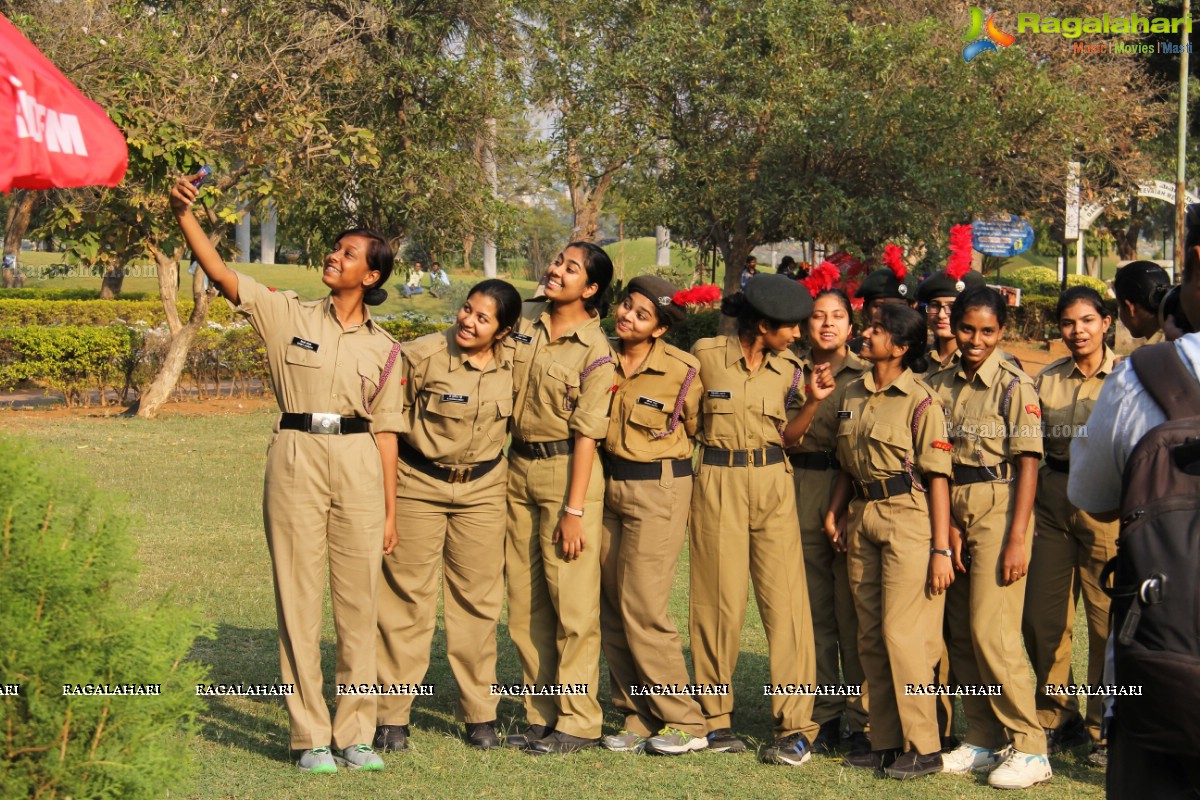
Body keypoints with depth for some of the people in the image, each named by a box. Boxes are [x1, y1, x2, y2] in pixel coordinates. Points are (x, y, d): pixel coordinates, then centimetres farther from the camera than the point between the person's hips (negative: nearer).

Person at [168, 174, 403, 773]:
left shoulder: (382, 347, 9)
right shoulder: (289, 316, 4)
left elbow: (385, 431, 10)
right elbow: (220, 274, -6)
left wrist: (390, 510, 7)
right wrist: (184, 213, -20)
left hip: (359, 467, 2)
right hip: (296, 460, -1)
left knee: (359, 603, 4)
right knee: (298, 600, 0)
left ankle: (355, 733, 15)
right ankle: (310, 736, 8)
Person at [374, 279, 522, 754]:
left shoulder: (512, 366, -2)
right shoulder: (422, 355, -14)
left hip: (482, 489, 4)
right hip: (418, 484, -3)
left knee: (478, 599, 8)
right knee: (406, 597, -1)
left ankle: (480, 714, 18)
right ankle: (392, 716, 6)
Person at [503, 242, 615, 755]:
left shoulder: (594, 351, -12)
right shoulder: (524, 320, 6)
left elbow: (586, 433, -14)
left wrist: (573, 509, -17)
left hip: (565, 468, -7)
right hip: (518, 467, 7)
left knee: (572, 601, -4)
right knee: (525, 602, 10)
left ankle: (578, 721, 4)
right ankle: (542, 715, 19)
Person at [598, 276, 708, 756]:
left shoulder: (682, 372, -11)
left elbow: (701, 433, 1)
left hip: (659, 491, -6)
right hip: (607, 486, 6)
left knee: (641, 608, -8)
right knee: (611, 608, 5)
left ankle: (686, 724, 2)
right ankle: (638, 720, 15)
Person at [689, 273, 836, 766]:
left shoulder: (788, 370, 7)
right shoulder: (705, 355, -3)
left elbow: (787, 437, 3)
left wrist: (813, 401, -10)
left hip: (773, 485, 3)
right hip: (718, 484, -2)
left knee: (786, 602, -4)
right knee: (719, 601, 1)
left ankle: (795, 727, -1)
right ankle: (715, 718, 16)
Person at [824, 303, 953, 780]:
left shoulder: (920, 401, -10)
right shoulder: (853, 396, 11)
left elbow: (938, 476, -11)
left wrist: (941, 549, -14)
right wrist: (835, 511, 5)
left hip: (909, 518, -7)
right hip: (863, 517, 7)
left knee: (903, 634, -8)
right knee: (870, 637, 9)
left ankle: (923, 748, 1)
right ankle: (885, 741, 18)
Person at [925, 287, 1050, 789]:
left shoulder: (1014, 385, -7)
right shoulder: (941, 385, 9)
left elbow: (1028, 464, -10)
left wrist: (1017, 539, -16)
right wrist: (948, 524, -3)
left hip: (999, 510, -6)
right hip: (954, 511, 6)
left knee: (991, 630, -12)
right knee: (962, 634, 7)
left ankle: (1028, 748, -5)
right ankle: (984, 741, 16)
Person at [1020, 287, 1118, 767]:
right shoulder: (1046, 380, 11)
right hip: (1053, 497, 4)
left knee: (1107, 617, -3)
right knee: (1041, 615, 5)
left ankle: (1105, 728, 9)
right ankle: (1057, 720, 21)